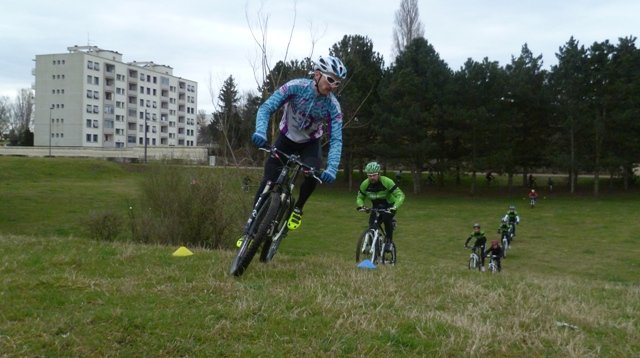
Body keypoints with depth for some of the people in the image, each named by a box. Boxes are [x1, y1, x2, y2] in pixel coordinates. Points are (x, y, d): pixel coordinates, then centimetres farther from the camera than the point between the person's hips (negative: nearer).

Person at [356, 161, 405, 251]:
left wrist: (395, 207, -45)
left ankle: (390, 241, -15)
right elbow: (360, 197, 0)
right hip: (376, 207, 4)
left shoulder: (387, 182, -27)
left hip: (389, 206, -4)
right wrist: (360, 206, -22)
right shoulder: (365, 184, -15)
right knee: (372, 226, -16)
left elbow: (400, 195, -29)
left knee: (386, 218, -33)